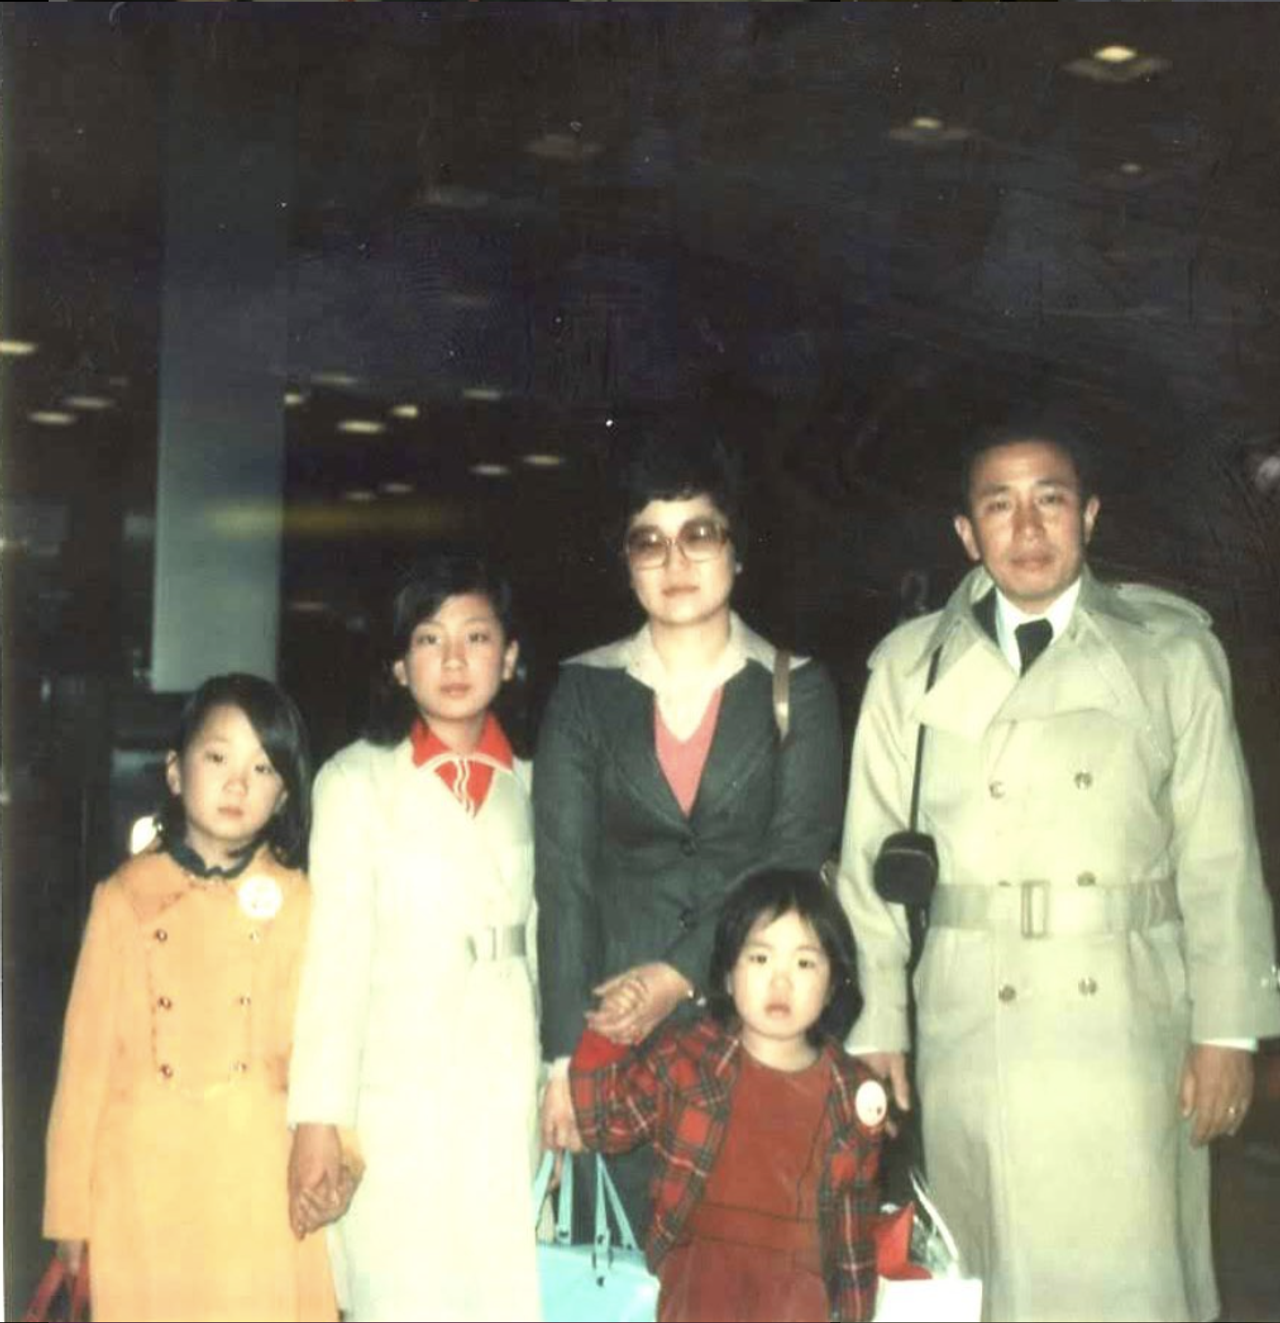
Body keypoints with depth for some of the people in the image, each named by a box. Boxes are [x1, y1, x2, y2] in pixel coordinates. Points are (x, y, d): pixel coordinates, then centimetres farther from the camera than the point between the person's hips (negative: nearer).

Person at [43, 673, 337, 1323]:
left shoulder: (299, 903, 3)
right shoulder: (126, 898, 3)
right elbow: (86, 1054, 4)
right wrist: (70, 1208, 4)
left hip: (262, 1195, 0)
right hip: (144, 1192, 0)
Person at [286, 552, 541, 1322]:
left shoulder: (531, 788, 10)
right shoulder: (357, 780, -3)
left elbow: (543, 946, 14)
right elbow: (337, 952, -7)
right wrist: (318, 1116, -11)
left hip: (510, 1089, 4)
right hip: (397, 1090, -3)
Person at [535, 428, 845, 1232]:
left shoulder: (797, 690, 5)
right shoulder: (585, 692, 6)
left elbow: (796, 860, -4)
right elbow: (565, 874, -1)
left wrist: (683, 974, -15)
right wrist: (566, 1055, -9)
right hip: (616, 1024, 1)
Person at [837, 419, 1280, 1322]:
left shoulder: (1174, 652, 5)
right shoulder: (911, 666, 7)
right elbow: (871, 859, 7)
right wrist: (876, 1028, 3)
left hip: (1125, 1025, -1)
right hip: (970, 1033, 1)